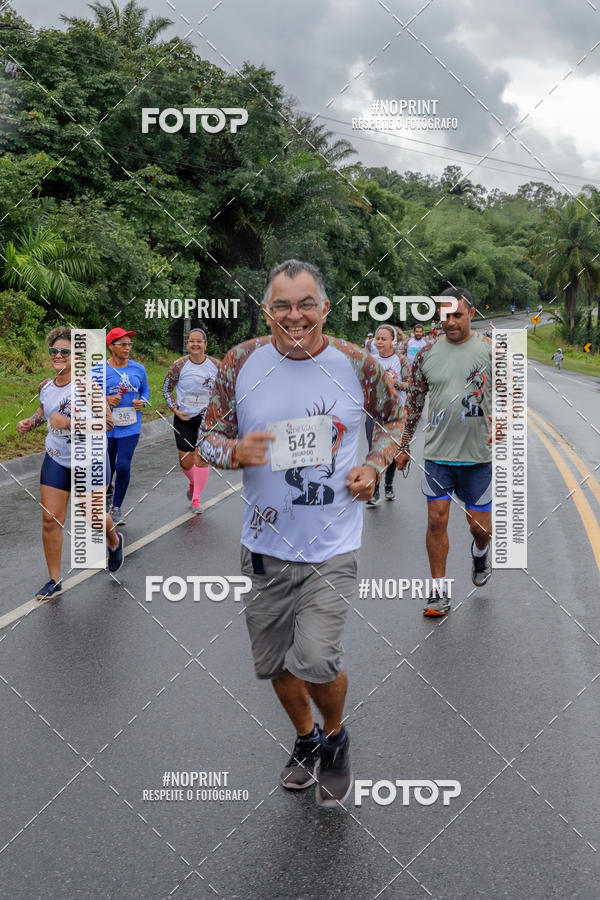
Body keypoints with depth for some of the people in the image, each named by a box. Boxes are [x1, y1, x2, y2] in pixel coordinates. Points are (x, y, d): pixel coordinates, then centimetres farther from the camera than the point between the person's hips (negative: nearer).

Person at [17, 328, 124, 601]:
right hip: (56, 459, 4)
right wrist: (30, 422, 3)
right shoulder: (46, 387, 0)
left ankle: (114, 541, 47)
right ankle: (54, 581, 10)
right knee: (50, 519, -2)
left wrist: (68, 422, -29)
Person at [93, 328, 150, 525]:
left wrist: (143, 402, -2)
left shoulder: (138, 369, 5)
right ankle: (107, 490, 42)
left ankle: (116, 508, 7)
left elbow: (145, 390, 18)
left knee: (123, 466, -8)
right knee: (107, 467, 8)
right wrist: (106, 400, -16)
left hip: (130, 427, 1)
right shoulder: (99, 370, -4)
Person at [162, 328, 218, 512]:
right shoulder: (179, 365, -7)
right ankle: (193, 483, 39)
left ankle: (196, 499, 5)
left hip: (207, 418, 0)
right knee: (186, 463, 4)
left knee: (202, 458, -8)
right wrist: (176, 410, -7)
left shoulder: (215, 364, -2)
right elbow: (167, 389, 5)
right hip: (184, 419, 0)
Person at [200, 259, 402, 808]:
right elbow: (209, 435, 3)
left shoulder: (357, 364, -5)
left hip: (333, 543, -2)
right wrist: (234, 452, -19)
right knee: (275, 663, 14)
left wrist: (375, 466, -5)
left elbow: (393, 418, 13)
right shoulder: (241, 362, -4)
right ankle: (306, 738, 44)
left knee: (316, 659, -14)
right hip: (265, 544, 3)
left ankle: (335, 737, 20)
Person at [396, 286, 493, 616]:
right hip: (437, 453, 1)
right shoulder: (427, 354, 3)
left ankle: (479, 552, 43)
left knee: (480, 524, 7)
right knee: (436, 519, -1)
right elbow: (414, 401, 12)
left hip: (478, 454, -1)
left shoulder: (490, 349, -2)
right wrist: (404, 445, 12)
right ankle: (440, 592, 10)